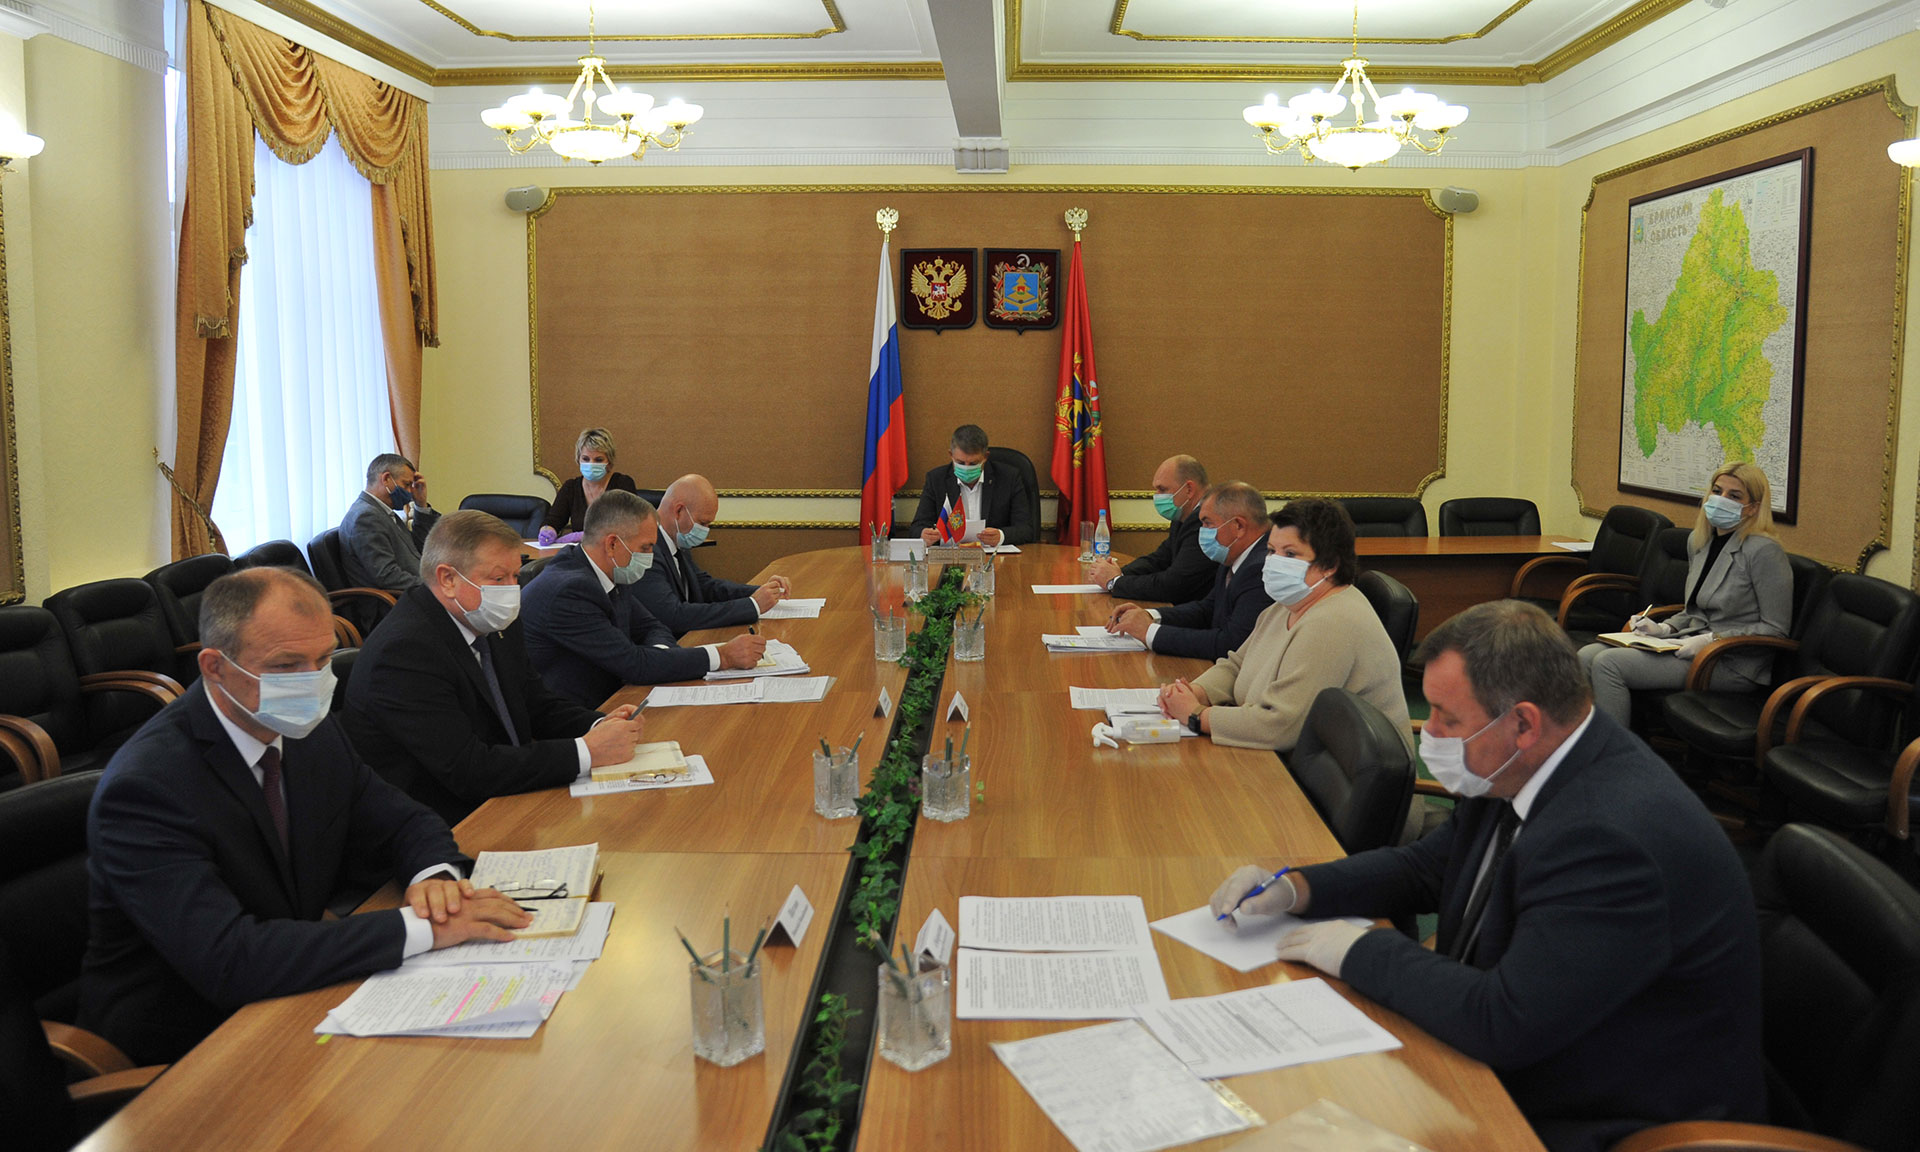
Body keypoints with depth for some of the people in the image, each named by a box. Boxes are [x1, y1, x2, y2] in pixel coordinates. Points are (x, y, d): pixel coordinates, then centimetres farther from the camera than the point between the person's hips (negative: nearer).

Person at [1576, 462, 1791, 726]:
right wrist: (1663, 629, 5)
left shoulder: (1764, 551, -12)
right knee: (1587, 656, -9)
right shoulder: (1698, 542, 13)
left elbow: (1776, 629, -12)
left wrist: (1712, 639, -18)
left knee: (1608, 663, -22)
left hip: (1733, 664, -8)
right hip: (1691, 645, 8)